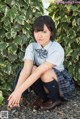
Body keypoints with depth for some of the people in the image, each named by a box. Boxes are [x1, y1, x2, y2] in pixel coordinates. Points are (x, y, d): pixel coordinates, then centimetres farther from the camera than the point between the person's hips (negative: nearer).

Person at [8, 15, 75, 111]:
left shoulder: (57, 49, -28)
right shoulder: (31, 47, -13)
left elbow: (39, 71, -37)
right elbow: (26, 69, -27)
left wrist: (19, 91, -42)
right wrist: (16, 91, -42)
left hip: (62, 84, -4)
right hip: (44, 83, 4)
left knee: (46, 73, -34)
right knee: (31, 69, -25)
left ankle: (55, 99, -4)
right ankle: (43, 97, 0)